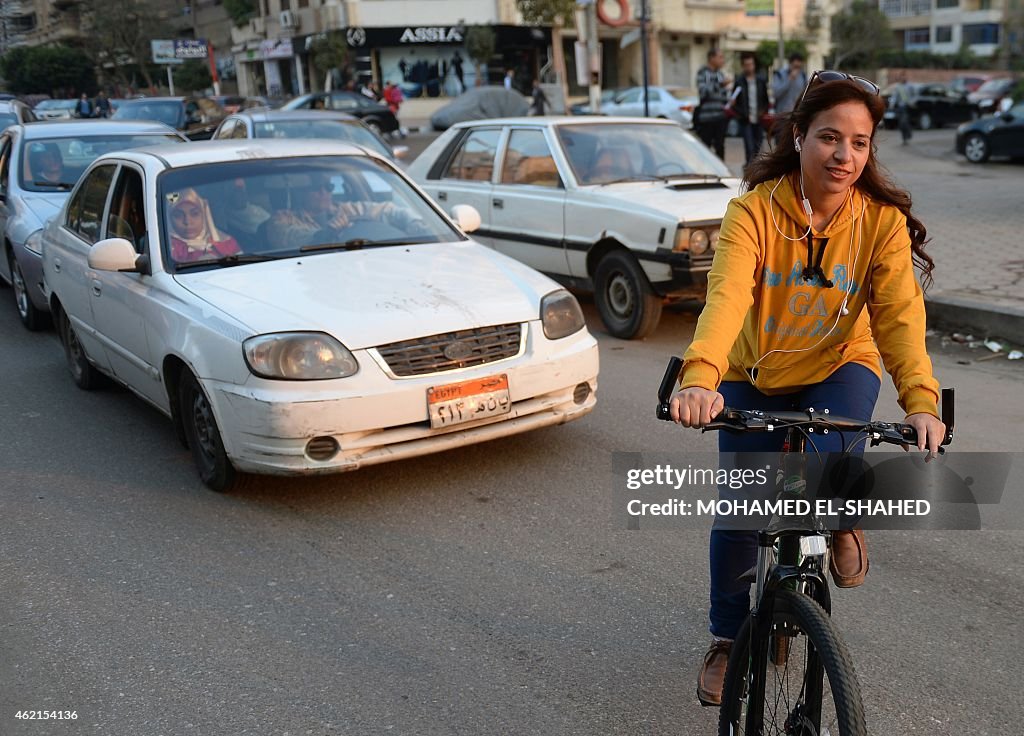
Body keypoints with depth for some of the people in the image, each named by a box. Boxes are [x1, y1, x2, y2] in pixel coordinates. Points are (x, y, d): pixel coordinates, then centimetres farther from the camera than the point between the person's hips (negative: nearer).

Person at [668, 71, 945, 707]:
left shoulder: (882, 220, -16)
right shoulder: (755, 212, -23)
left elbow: (899, 315, -25)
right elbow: (726, 298, -37)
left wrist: (922, 401, -42)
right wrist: (700, 380, -55)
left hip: (840, 365, 1)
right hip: (756, 375, 0)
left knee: (832, 458, -29)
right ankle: (728, 640, 23)